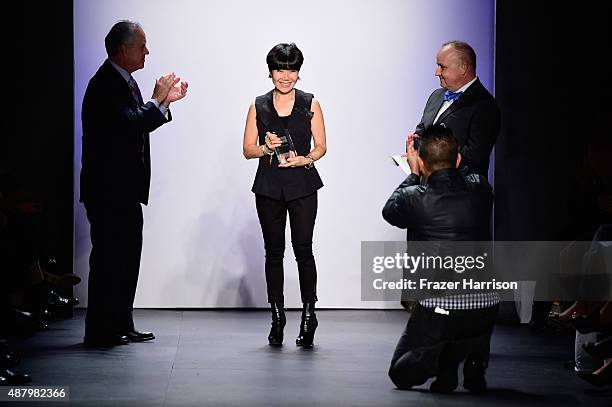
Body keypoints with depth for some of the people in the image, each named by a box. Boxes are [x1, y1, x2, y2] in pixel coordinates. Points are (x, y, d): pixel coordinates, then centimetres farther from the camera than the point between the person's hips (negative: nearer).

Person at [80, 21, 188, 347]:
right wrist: (157, 100, -14)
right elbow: (130, 124, -28)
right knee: (108, 258, -5)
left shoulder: (124, 81, 15)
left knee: (126, 258, 14)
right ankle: (100, 331, 1)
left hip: (126, 189, 10)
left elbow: (138, 124, 21)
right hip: (108, 190, -10)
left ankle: (121, 326, 22)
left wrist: (166, 101, 12)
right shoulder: (105, 83, -16)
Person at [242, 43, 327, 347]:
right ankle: (277, 317, 12)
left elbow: (321, 146, 5)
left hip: (302, 185, -2)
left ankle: (308, 314, 3)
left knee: (303, 249, -7)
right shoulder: (259, 106, 7)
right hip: (269, 187, 2)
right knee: (273, 251, 5)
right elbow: (248, 149, 8)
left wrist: (305, 159, -14)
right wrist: (266, 148, -12)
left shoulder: (310, 105, 3)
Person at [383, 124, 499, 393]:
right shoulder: (480, 188, 2)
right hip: (486, 306, 3)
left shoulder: (414, 199, -7)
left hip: (438, 308, -2)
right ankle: (475, 358, 8)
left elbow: (389, 210, 17)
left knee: (401, 373, 20)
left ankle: (443, 359, -13)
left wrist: (414, 174, 28)